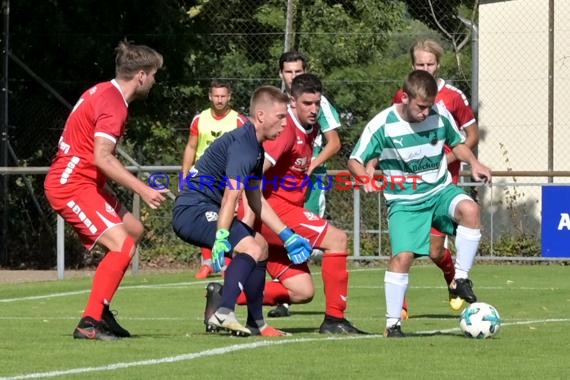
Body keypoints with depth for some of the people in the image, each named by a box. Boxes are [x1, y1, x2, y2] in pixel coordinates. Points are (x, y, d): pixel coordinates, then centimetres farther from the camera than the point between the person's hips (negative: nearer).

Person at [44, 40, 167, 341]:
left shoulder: (104, 92, 11)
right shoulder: (113, 104, -19)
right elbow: (101, 157, -30)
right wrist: (142, 190, -30)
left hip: (85, 182, 11)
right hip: (71, 185, -11)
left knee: (133, 230, 19)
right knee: (122, 245, -19)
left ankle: (100, 312, 20)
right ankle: (89, 323, -18)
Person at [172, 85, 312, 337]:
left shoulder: (256, 148, 15)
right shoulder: (242, 144, -19)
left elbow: (256, 201, 22)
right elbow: (231, 195, -31)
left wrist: (287, 236, 21)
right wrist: (221, 238, -40)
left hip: (206, 210, 11)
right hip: (193, 210, -11)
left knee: (260, 245, 23)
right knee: (251, 248, -28)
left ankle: (256, 323, 25)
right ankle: (223, 313, -37)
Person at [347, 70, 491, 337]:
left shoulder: (441, 114, -5)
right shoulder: (382, 125, -14)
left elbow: (457, 143, 15)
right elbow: (354, 161, -6)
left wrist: (473, 163, -5)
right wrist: (366, 179, -28)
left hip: (440, 190, 2)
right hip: (405, 201, -2)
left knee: (469, 210, -30)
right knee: (402, 256, -18)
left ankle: (460, 279, -16)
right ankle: (393, 323, -3)